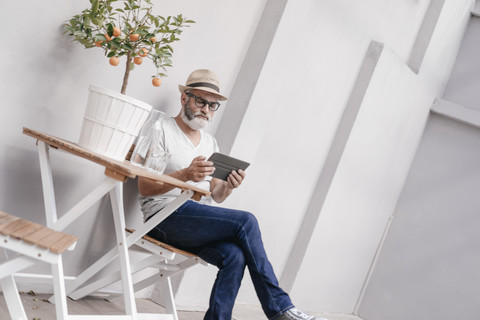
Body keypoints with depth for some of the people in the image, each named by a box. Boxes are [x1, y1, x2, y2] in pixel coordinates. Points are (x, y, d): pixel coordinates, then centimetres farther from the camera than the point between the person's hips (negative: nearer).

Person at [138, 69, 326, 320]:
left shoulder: (210, 143, 22)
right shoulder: (163, 130, 2)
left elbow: (216, 197, 17)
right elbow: (144, 187, -9)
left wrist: (228, 186, -7)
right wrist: (185, 175, -24)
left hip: (198, 221, 6)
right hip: (165, 217, -6)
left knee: (235, 255, -27)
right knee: (246, 221, -24)